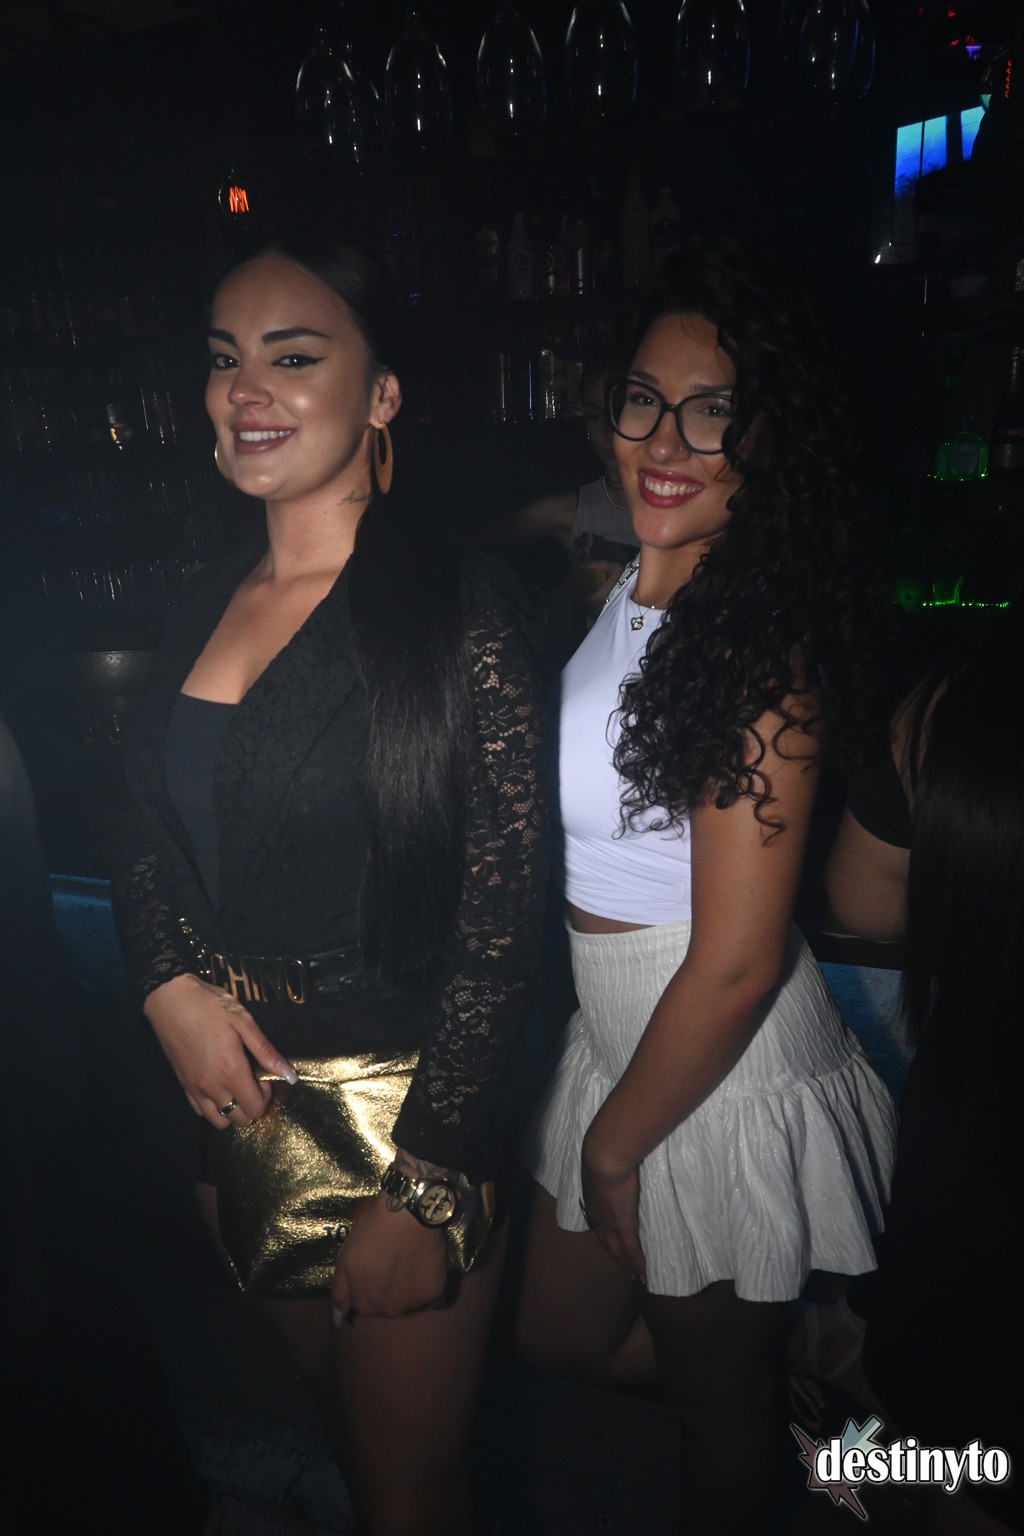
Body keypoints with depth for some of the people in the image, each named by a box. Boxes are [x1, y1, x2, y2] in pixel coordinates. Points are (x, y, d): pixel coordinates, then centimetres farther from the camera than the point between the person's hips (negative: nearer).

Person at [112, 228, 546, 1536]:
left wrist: (423, 1190, -14)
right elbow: (151, 845, 12)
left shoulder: (459, 609, -15)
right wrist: (169, 985, -7)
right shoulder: (205, 606, 3)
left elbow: (502, 920, -16)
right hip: (229, 1092, 6)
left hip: (406, 1104, -5)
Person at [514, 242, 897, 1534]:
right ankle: (810, 1394, 51)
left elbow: (737, 965, -24)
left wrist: (615, 1140, -10)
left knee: (719, 1396, 21)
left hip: (725, 1071, -8)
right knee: (559, 1335, 28)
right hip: (614, 1032, 8)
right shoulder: (624, 590, 1)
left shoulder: (760, 650, -25)